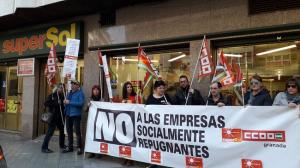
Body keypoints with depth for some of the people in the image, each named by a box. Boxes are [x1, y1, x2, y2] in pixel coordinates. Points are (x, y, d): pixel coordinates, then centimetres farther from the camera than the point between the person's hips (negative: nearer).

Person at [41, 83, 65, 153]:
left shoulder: (62, 96, 11)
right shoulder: (52, 95, -4)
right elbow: (46, 104, -13)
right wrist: (56, 103, -20)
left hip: (60, 117, 7)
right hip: (53, 117, -6)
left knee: (62, 130, 15)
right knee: (50, 132, -6)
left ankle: (62, 145, 32)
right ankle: (44, 148, 1)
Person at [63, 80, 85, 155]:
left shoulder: (80, 93, -7)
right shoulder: (69, 93, 17)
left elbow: (81, 103, -20)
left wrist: (70, 102, -19)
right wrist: (65, 102, 0)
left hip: (76, 115, -8)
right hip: (68, 114, 8)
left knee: (77, 131, -5)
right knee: (69, 131, 14)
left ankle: (80, 148, 3)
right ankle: (70, 147, 26)